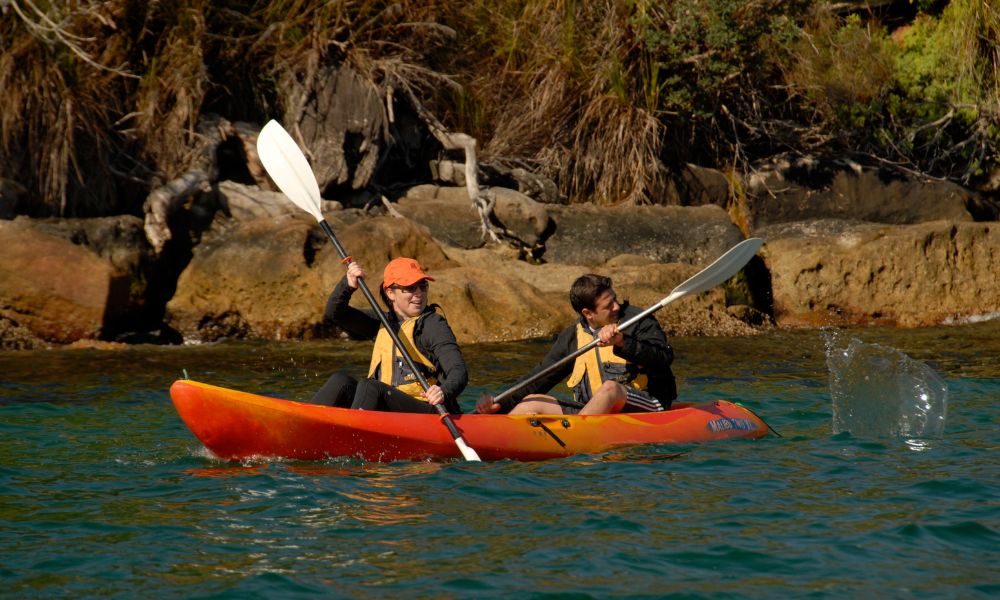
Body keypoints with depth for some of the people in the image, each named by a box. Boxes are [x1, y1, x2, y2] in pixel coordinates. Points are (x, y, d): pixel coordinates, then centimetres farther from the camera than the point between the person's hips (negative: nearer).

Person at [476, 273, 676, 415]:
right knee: (533, 401, -4)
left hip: (646, 408, -5)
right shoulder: (572, 336, 11)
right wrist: (500, 405, -1)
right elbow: (538, 381, 12)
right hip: (594, 413, 5)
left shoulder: (638, 321, -1)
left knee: (610, 388, -34)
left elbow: (664, 358, -16)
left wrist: (623, 342, -28)